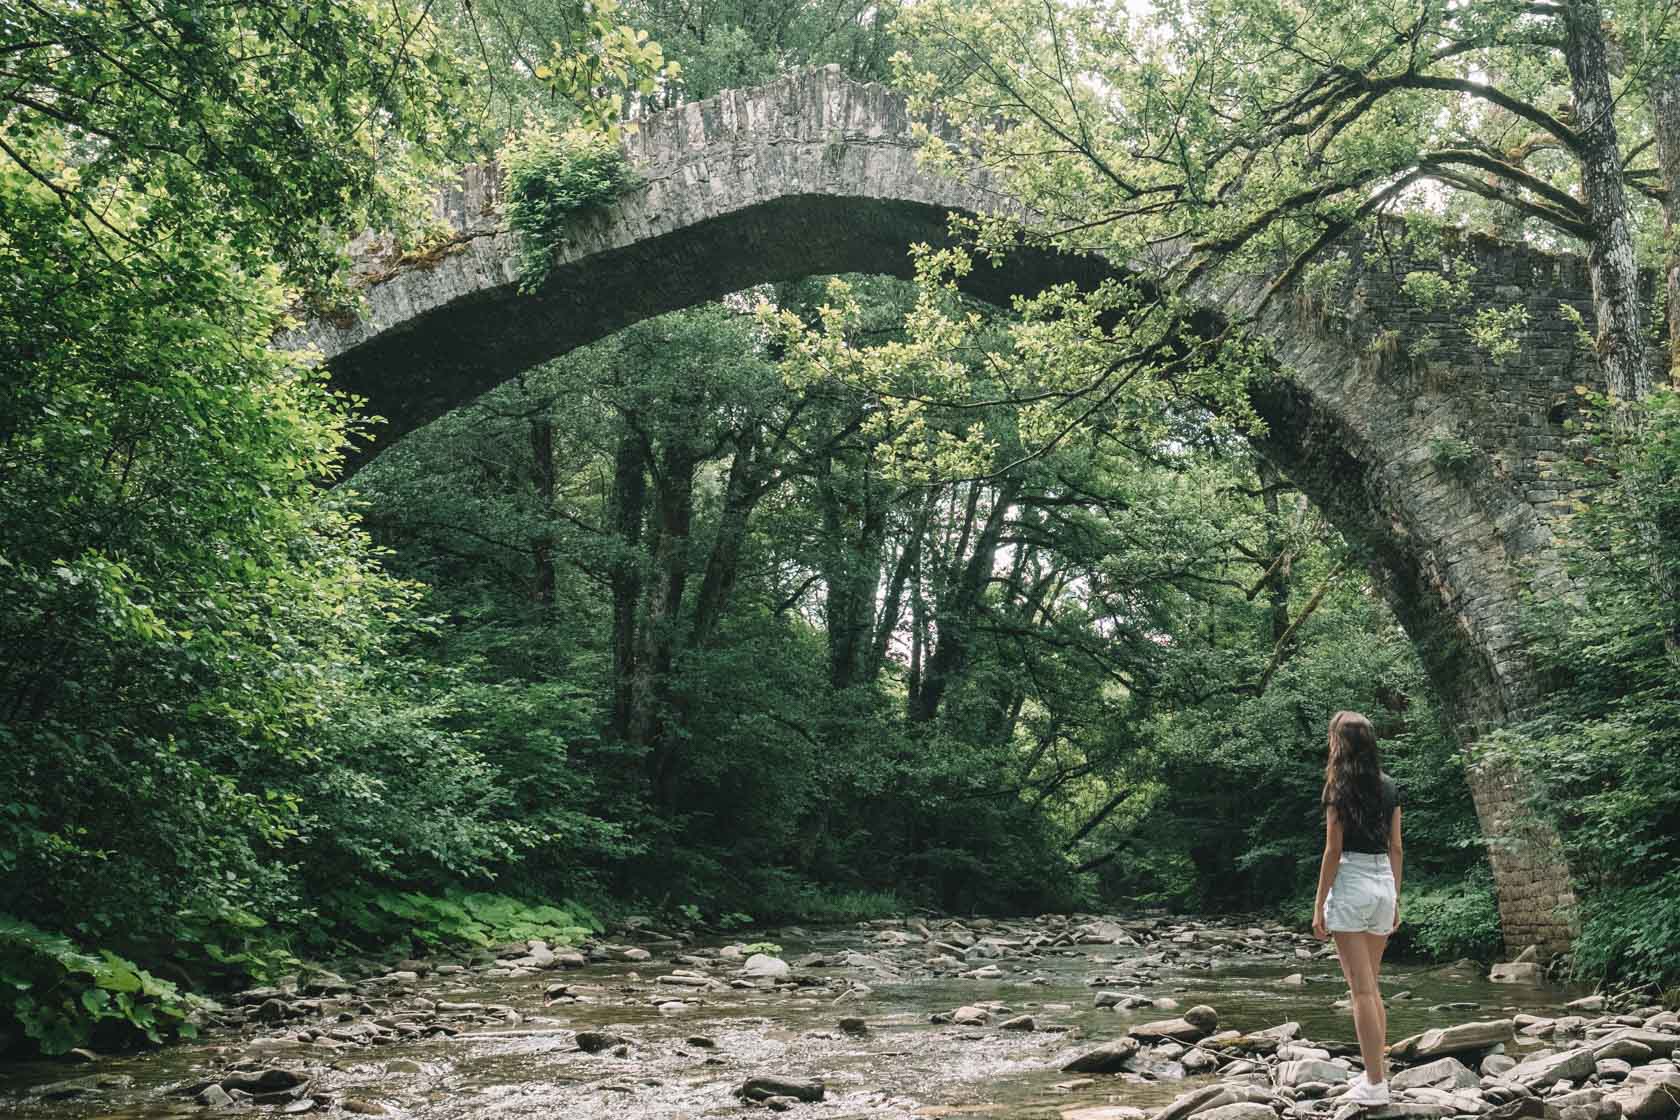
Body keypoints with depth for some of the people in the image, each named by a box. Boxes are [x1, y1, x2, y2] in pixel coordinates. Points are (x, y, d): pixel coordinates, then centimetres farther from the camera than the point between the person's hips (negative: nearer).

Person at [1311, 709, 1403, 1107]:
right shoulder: (1389, 787, 8)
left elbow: (1333, 850, -10)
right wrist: (1395, 899, 17)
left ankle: (1375, 1084, -3)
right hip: (1384, 885, 6)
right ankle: (1375, 1073, 18)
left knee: (1361, 990, -4)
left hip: (1350, 885, -6)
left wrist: (1319, 905, -6)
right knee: (1371, 986, 16)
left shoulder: (1340, 787, -9)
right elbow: (1395, 848, 10)